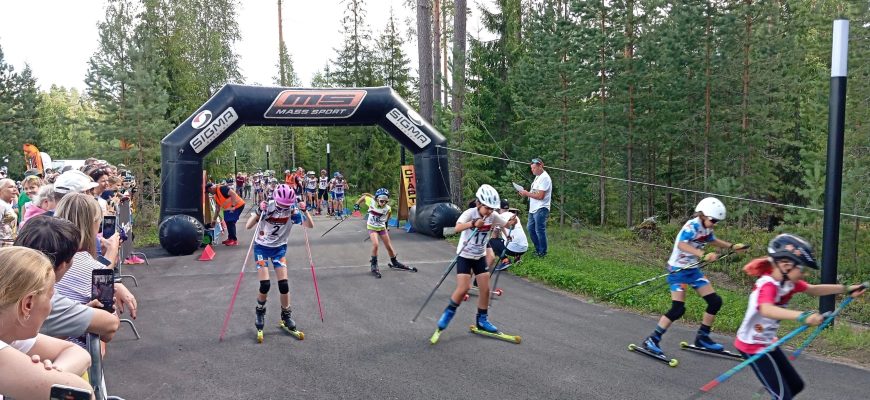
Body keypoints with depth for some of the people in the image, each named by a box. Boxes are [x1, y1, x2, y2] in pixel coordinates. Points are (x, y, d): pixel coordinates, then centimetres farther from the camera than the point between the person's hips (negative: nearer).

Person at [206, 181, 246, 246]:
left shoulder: (222, 188, -17)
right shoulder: (216, 196, 12)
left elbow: (233, 194, -27)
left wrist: (233, 206, -28)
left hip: (238, 206, -10)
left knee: (231, 222, -11)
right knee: (228, 222, 17)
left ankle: (234, 240, -5)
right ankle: (230, 238, 30)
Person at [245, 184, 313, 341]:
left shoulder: (292, 210, -14)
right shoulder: (267, 207, -21)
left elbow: (310, 225, -17)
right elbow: (248, 226, -25)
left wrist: (304, 211, -32)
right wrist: (259, 212, -40)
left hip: (279, 248, 2)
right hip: (262, 247, -2)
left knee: (283, 284, -5)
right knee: (265, 285, -10)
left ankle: (286, 316, 16)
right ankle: (260, 312, 19)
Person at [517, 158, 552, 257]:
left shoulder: (544, 178, -17)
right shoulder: (538, 177, 14)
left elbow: (540, 196, -22)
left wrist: (527, 193, -14)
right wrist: (526, 193, 3)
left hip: (540, 209, -10)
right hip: (533, 209, 10)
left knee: (539, 230, -3)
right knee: (531, 229, 16)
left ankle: (542, 252, 9)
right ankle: (538, 249, 27)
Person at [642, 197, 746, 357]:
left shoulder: (706, 228, 5)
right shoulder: (692, 226, -21)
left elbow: (712, 240, 30)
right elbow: (681, 245, -40)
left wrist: (732, 246, 22)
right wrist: (703, 255, -51)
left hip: (693, 269, 9)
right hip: (678, 269, -9)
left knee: (715, 301, 7)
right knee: (678, 309, -15)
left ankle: (702, 337, 22)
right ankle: (652, 340, -5)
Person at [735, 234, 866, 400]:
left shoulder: (789, 282, -1)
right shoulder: (767, 286, -30)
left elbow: (813, 290, 16)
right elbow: (766, 310, -52)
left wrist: (846, 289, 10)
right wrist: (802, 316, -64)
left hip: (768, 343, 10)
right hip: (752, 345, -10)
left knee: (796, 385, 20)